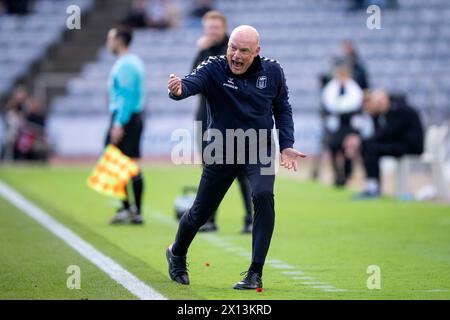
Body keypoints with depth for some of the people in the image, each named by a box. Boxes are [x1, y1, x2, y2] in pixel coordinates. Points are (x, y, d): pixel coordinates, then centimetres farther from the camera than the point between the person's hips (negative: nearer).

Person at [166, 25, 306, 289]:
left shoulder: (272, 72, -7)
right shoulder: (214, 69, -17)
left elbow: (282, 108, 7)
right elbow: (192, 82, -37)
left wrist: (286, 145, -2)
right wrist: (178, 89, -61)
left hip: (260, 151, 1)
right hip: (222, 152, 0)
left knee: (264, 196, -27)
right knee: (201, 211, 11)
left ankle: (255, 274, -20)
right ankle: (177, 254, 45)